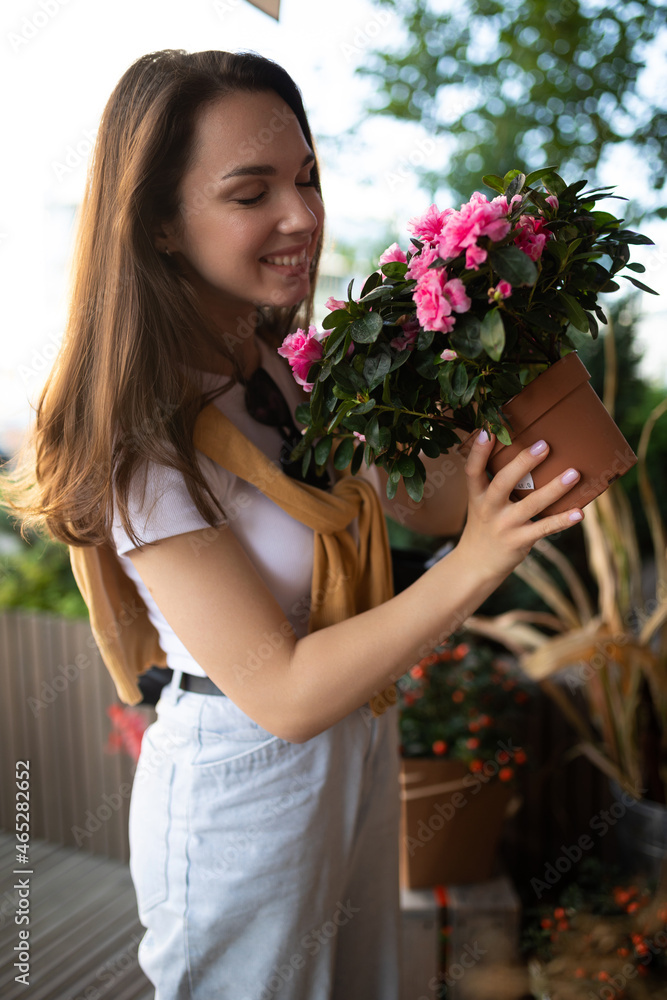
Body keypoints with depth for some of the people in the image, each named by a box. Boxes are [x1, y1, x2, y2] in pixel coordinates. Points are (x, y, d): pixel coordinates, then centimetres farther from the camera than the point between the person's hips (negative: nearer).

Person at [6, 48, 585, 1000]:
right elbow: (282, 692, -27)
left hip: (360, 740, 7)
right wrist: (470, 571, -35)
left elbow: (423, 507, 5)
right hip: (242, 788, -7)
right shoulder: (148, 443, -26)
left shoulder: (294, 369, -3)